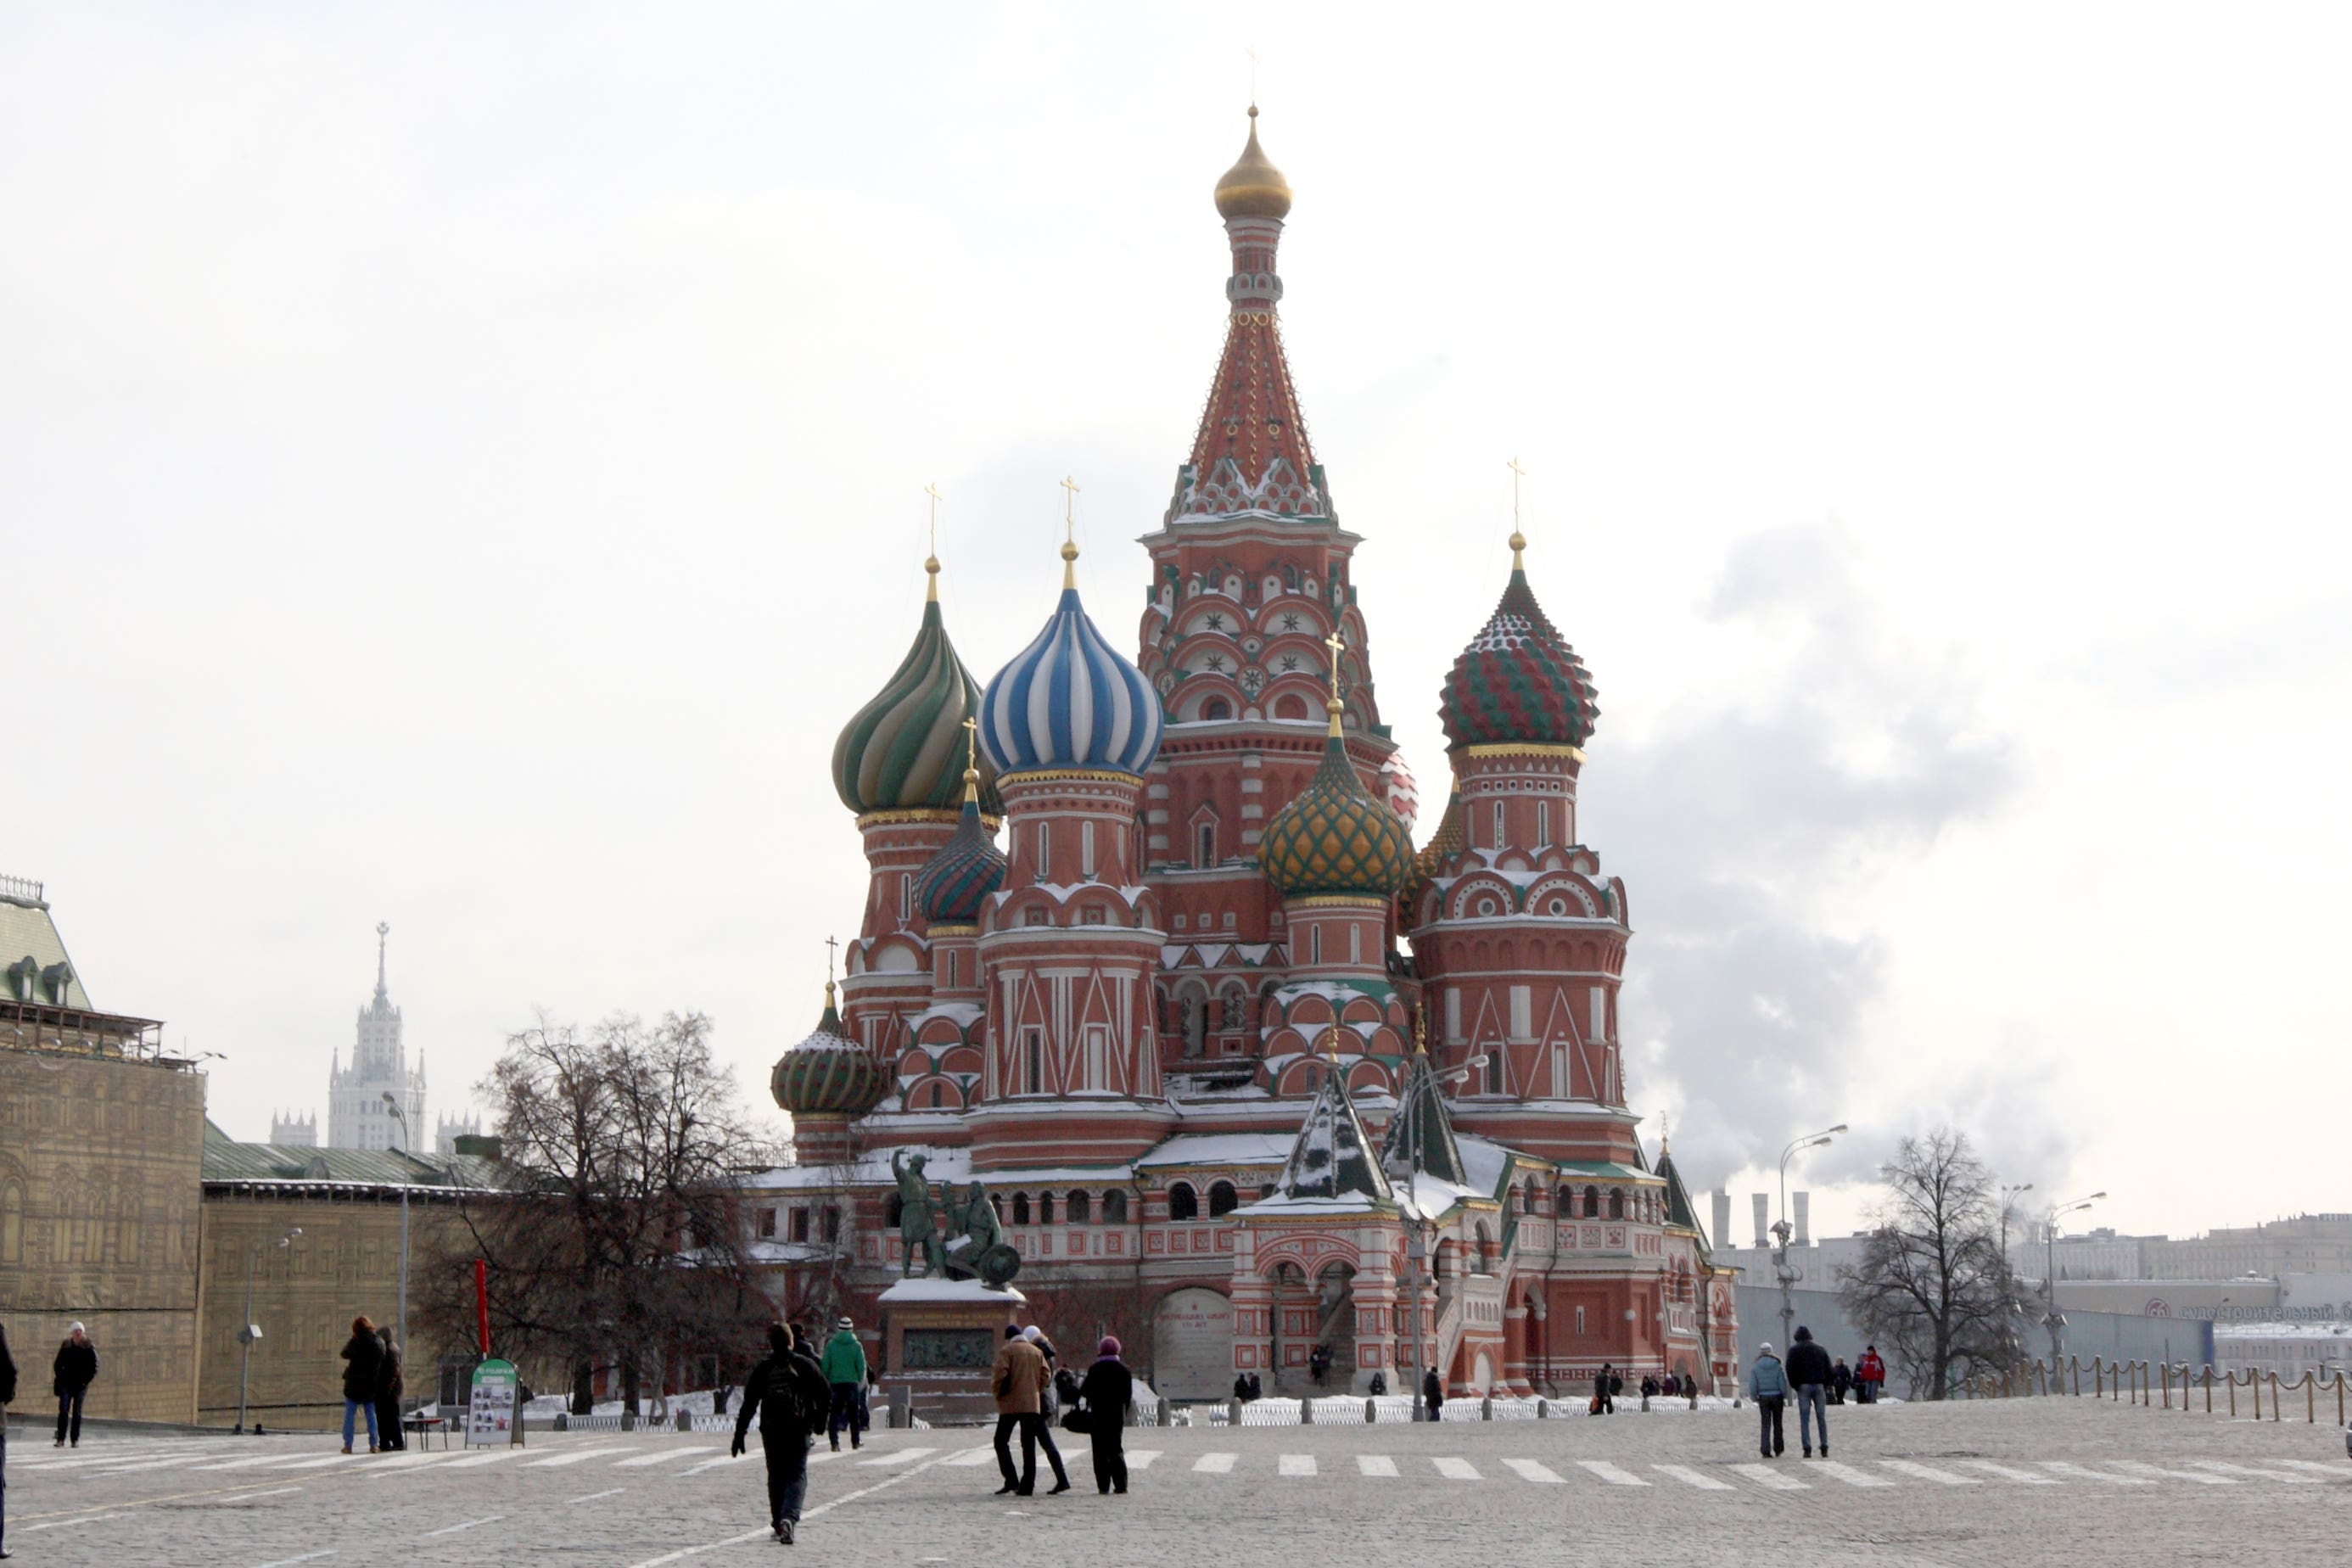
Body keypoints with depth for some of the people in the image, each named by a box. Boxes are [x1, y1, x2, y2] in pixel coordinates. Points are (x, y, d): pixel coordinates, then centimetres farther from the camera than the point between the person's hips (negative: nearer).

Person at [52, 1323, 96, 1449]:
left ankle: (75, 1439, 6)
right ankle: (61, 1439, -9)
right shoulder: (66, 1347, 5)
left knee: (77, 1413, 1)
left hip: (80, 1385, -1)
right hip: (66, 1384, 1)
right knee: (63, 1411, -10)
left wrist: (86, 1381, -7)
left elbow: (94, 1368, 2)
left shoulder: (89, 1348, 1)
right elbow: (57, 1365, 11)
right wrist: (61, 1378, 0)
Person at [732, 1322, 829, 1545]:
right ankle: (789, 1517, -25)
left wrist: (739, 1435, 4)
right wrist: (819, 1423, 15)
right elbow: (826, 1395, 0)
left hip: (771, 1432, 2)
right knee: (797, 1476, -2)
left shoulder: (763, 1368, 2)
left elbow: (749, 1404, 1)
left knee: (776, 1477, 15)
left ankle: (778, 1523, 18)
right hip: (799, 1430, -2)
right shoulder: (805, 1365, 0)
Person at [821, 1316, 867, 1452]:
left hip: (835, 1383, 0)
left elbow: (825, 1365, -3)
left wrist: (826, 1380, 9)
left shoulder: (831, 1344, -2)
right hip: (852, 1382, 0)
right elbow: (862, 1366, -3)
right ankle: (856, 1441, 19)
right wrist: (861, 1381, 12)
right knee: (853, 1413, 13)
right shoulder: (857, 1345, -3)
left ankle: (834, 1442, -7)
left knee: (834, 1413, 2)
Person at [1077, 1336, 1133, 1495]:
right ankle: (1121, 1486, 4)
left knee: (1101, 1452, 0)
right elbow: (1128, 1394, 6)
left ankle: (1103, 1487, -5)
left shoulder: (1095, 1369, -10)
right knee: (1116, 1449, 11)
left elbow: (1085, 1391, -8)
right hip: (1118, 1415, 4)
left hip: (1098, 1415, -4)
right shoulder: (1124, 1369, 3)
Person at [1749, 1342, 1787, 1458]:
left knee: (1766, 1425, 1)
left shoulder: (1755, 1368, -4)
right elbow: (1783, 1383, -6)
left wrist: (1755, 1399, 7)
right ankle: (1778, 1450, 19)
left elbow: (1753, 1386, -5)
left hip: (1763, 1398, 0)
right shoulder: (1777, 1366, -5)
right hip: (1777, 1397, 0)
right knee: (1777, 1424, 13)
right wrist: (1785, 1397, 6)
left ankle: (1766, 1450, -10)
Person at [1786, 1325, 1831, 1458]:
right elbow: (1829, 1369, 11)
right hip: (1819, 1386, 3)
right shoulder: (1821, 1350, 13)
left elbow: (1790, 1370, -5)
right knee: (1821, 1418, 6)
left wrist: (1794, 1386, 4)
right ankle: (1824, 1448, 3)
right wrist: (1826, 1385, 14)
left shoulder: (1794, 1350, 2)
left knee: (1804, 1419, -3)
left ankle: (1807, 1448, -11)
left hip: (1803, 1386, -3)